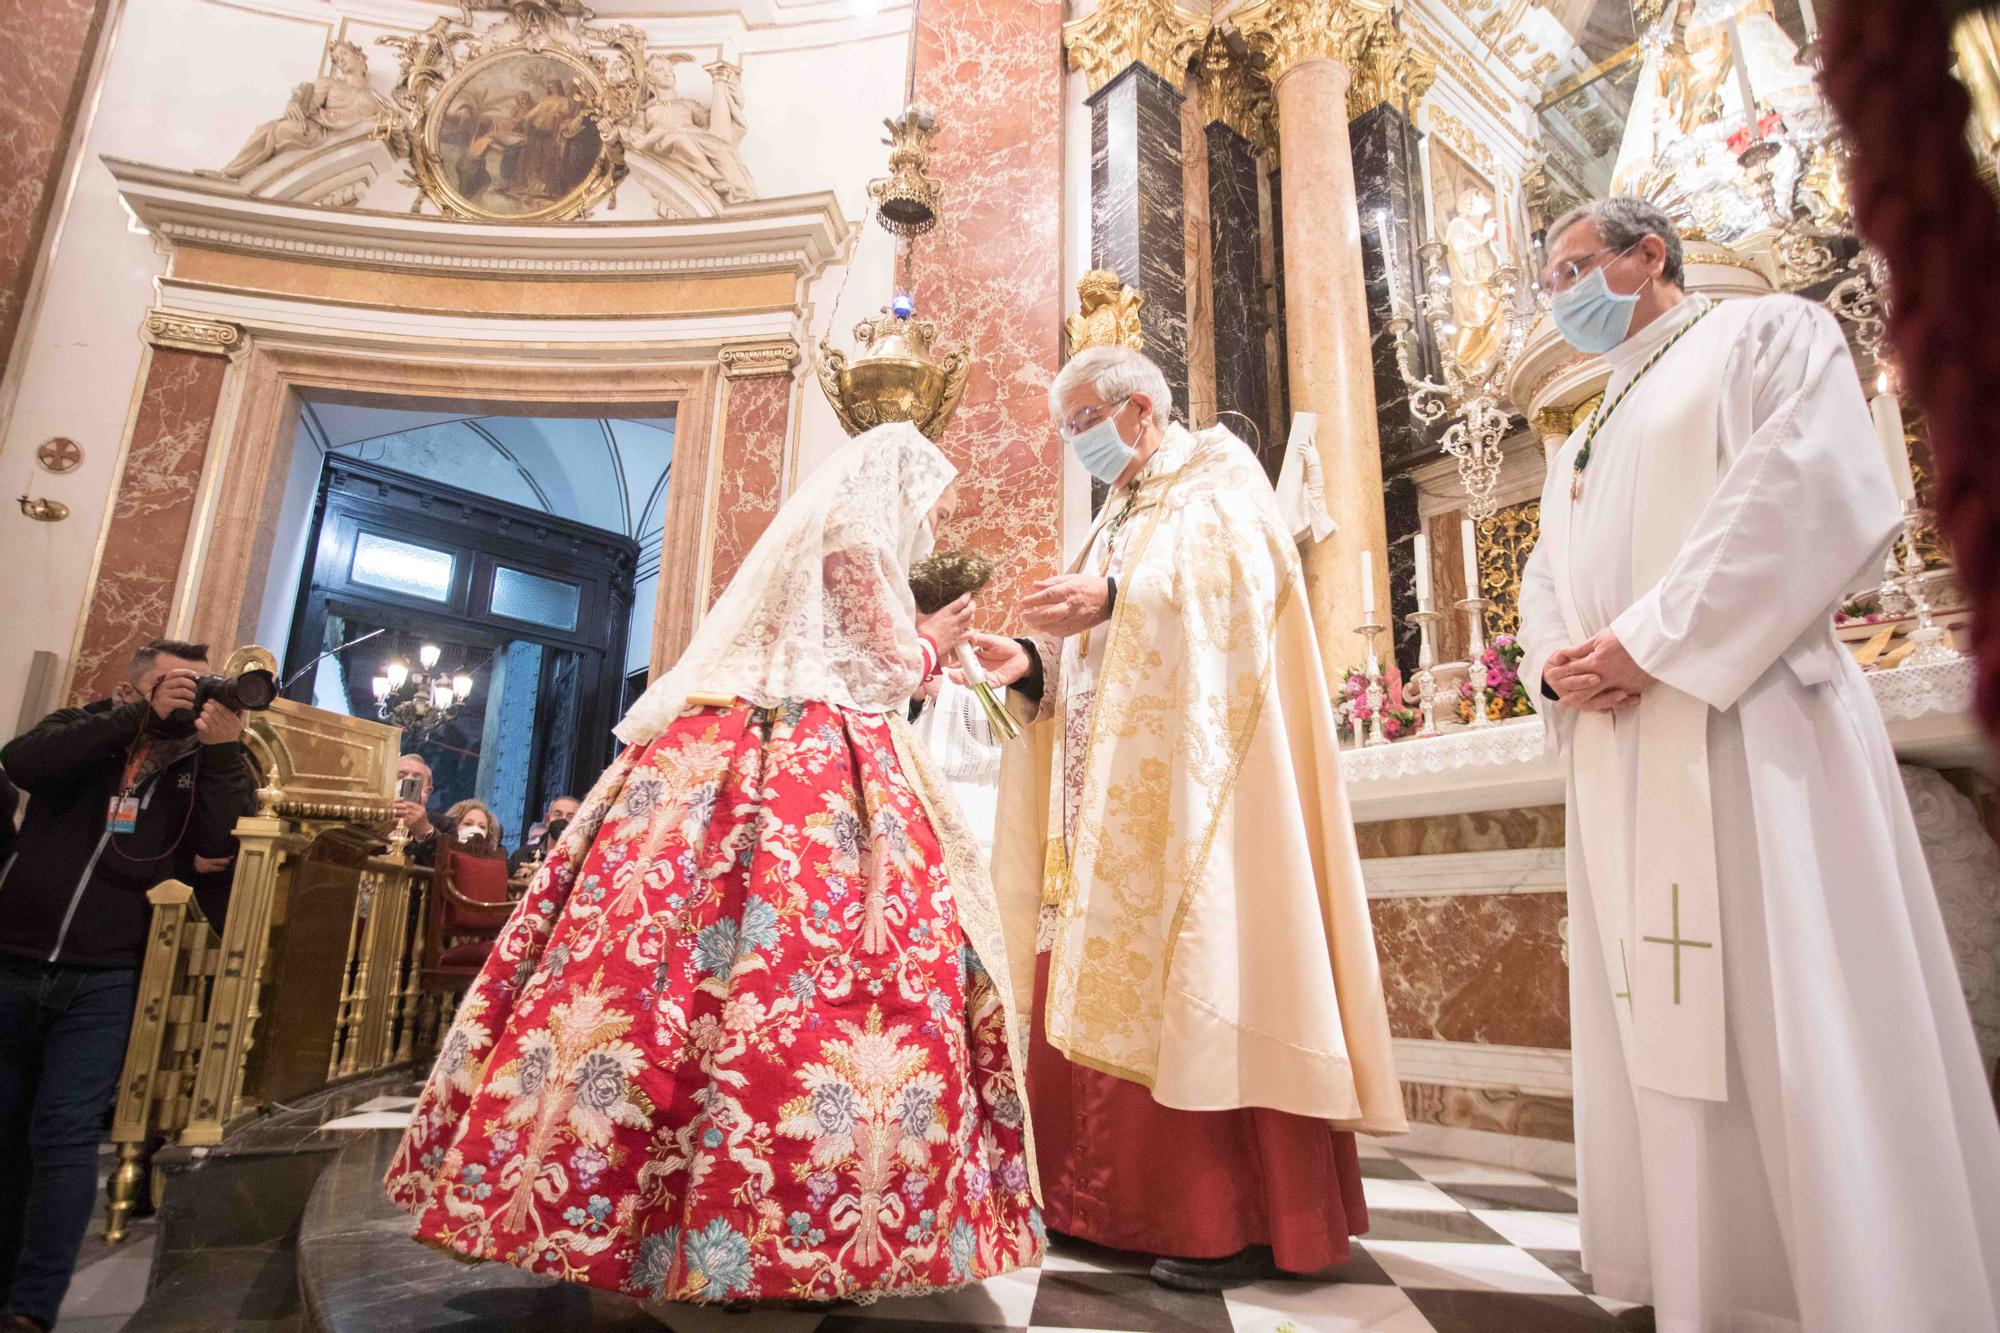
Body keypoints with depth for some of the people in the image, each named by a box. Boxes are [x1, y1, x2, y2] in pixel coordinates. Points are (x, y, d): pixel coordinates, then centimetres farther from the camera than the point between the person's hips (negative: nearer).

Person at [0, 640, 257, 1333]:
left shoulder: (205, 763, 3)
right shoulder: (84, 727, 5)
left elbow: (222, 841, -13)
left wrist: (223, 746, -21)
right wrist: (144, 715, -22)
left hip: (105, 981, -2)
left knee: (64, 1137, -4)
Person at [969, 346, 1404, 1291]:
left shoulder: (1217, 468, 7)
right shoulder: (1118, 520, 29)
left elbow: (1238, 569, -15)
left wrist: (1115, 599, -27)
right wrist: (1033, 667, 2)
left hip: (1188, 784, -8)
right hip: (1114, 798, 8)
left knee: (1196, 990, -11)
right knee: (1105, 993, 5)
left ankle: (1240, 1221, -2)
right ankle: (1126, 1202, 14)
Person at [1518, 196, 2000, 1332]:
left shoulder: (1767, 333, 7)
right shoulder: (1581, 447, 27)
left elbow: (1816, 492, -11)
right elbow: (1545, 587, 20)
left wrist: (1647, 641, -16)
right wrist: (1555, 667, -3)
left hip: (1745, 730, -7)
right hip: (1619, 765, 7)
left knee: (1793, 1035, -6)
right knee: (1666, 1032, 9)